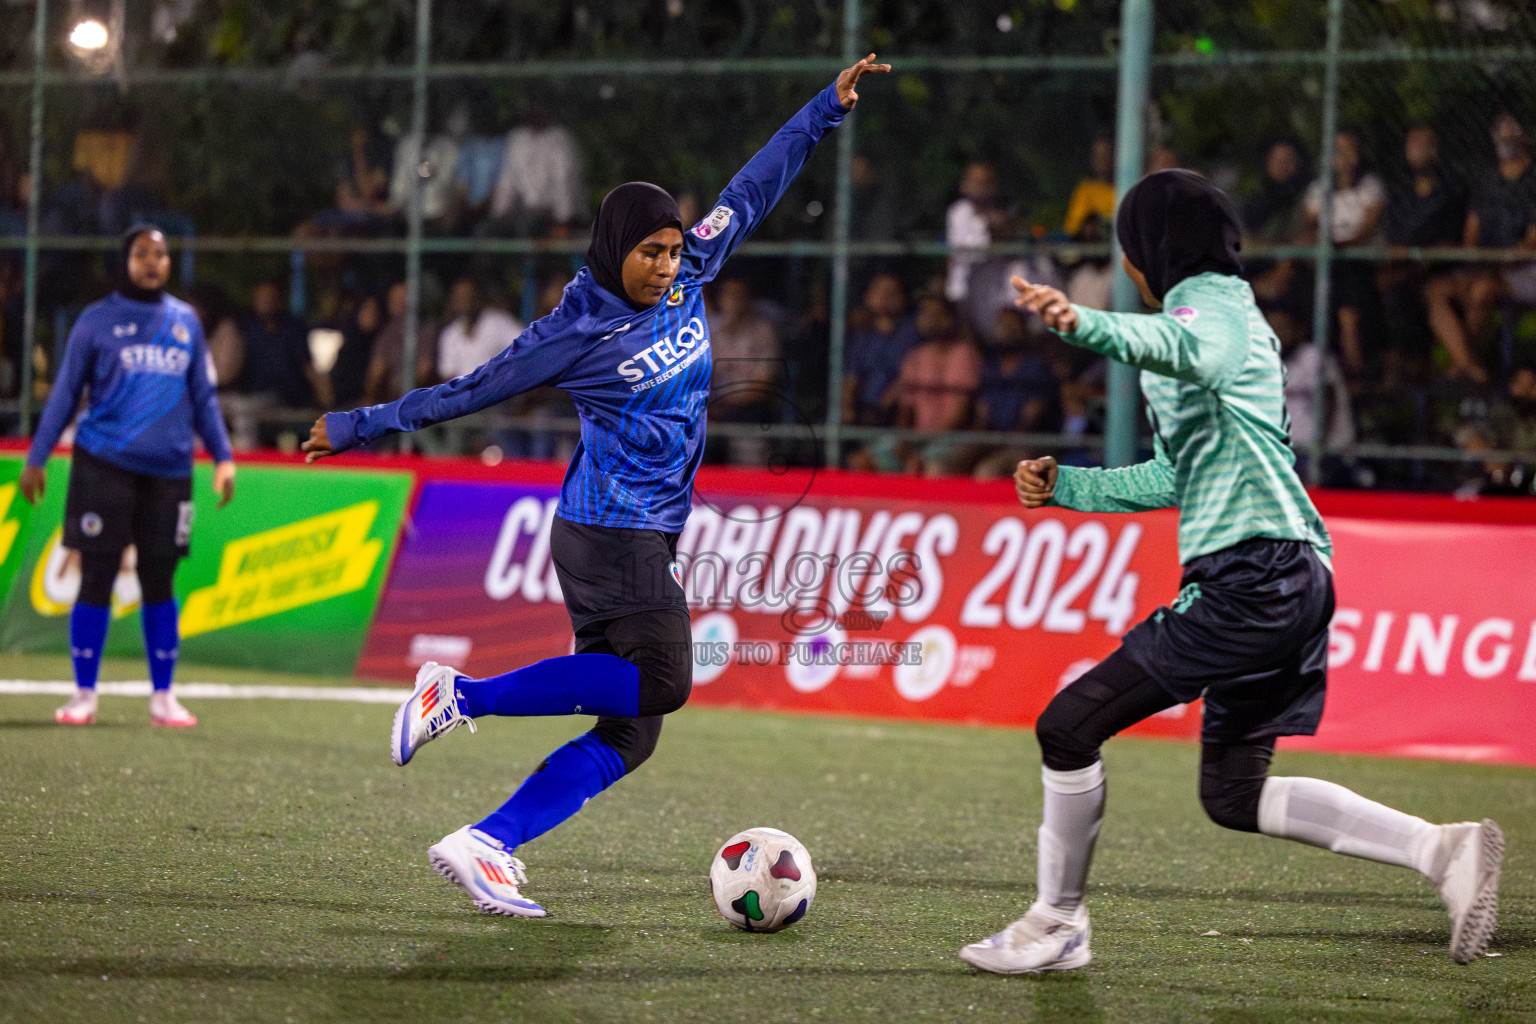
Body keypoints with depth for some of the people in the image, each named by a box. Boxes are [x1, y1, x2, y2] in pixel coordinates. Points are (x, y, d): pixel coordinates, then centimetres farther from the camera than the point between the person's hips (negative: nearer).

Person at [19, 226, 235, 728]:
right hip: (105, 468, -3)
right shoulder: (97, 320, 3)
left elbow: (203, 396, 18)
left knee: (159, 583, 6)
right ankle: (84, 695, 6)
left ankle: (163, 697, 13)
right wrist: (36, 459, 2)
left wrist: (223, 456, 11)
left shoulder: (186, 322, 12)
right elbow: (65, 393, 6)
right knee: (96, 579, -1)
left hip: (168, 472, 3)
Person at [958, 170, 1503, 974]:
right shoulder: (1225, 313, 26)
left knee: (1069, 727, -4)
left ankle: (1055, 924, 6)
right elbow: (1176, 476, 32)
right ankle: (1442, 848, 7)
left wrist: (1083, 325, -55)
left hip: (1249, 575, -11)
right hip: (1296, 575, 11)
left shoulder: (1210, 305, -7)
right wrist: (1065, 486, 25)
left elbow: (1174, 345, -36)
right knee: (1234, 794, 15)